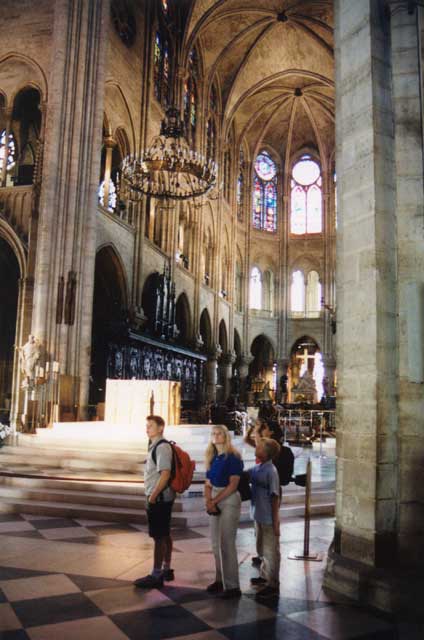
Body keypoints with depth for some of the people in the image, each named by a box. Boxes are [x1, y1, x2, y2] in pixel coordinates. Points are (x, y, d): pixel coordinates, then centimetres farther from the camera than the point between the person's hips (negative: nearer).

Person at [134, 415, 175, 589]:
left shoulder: (162, 447, -18)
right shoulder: (155, 446, 13)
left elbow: (165, 474, -24)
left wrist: (153, 496, -21)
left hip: (159, 498, -10)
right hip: (162, 498, 10)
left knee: (159, 537, -2)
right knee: (165, 535, 17)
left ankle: (156, 575, 6)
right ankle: (166, 570, 29)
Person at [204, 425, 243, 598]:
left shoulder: (233, 457, -10)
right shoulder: (212, 458, 11)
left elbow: (233, 485, -15)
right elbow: (208, 483, 10)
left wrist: (214, 501, -14)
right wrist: (208, 501, -7)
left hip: (229, 500, -7)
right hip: (215, 501, 7)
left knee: (226, 543, -6)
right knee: (216, 543, 11)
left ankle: (232, 586, 1)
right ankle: (220, 580, 23)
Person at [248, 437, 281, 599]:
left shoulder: (271, 471, -20)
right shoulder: (257, 468, 2)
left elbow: (275, 497, -19)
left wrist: (275, 521, -16)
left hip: (268, 519, -8)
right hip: (259, 516, 8)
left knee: (271, 551, 4)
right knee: (263, 549, 22)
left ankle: (273, 585, 15)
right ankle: (264, 576, 38)